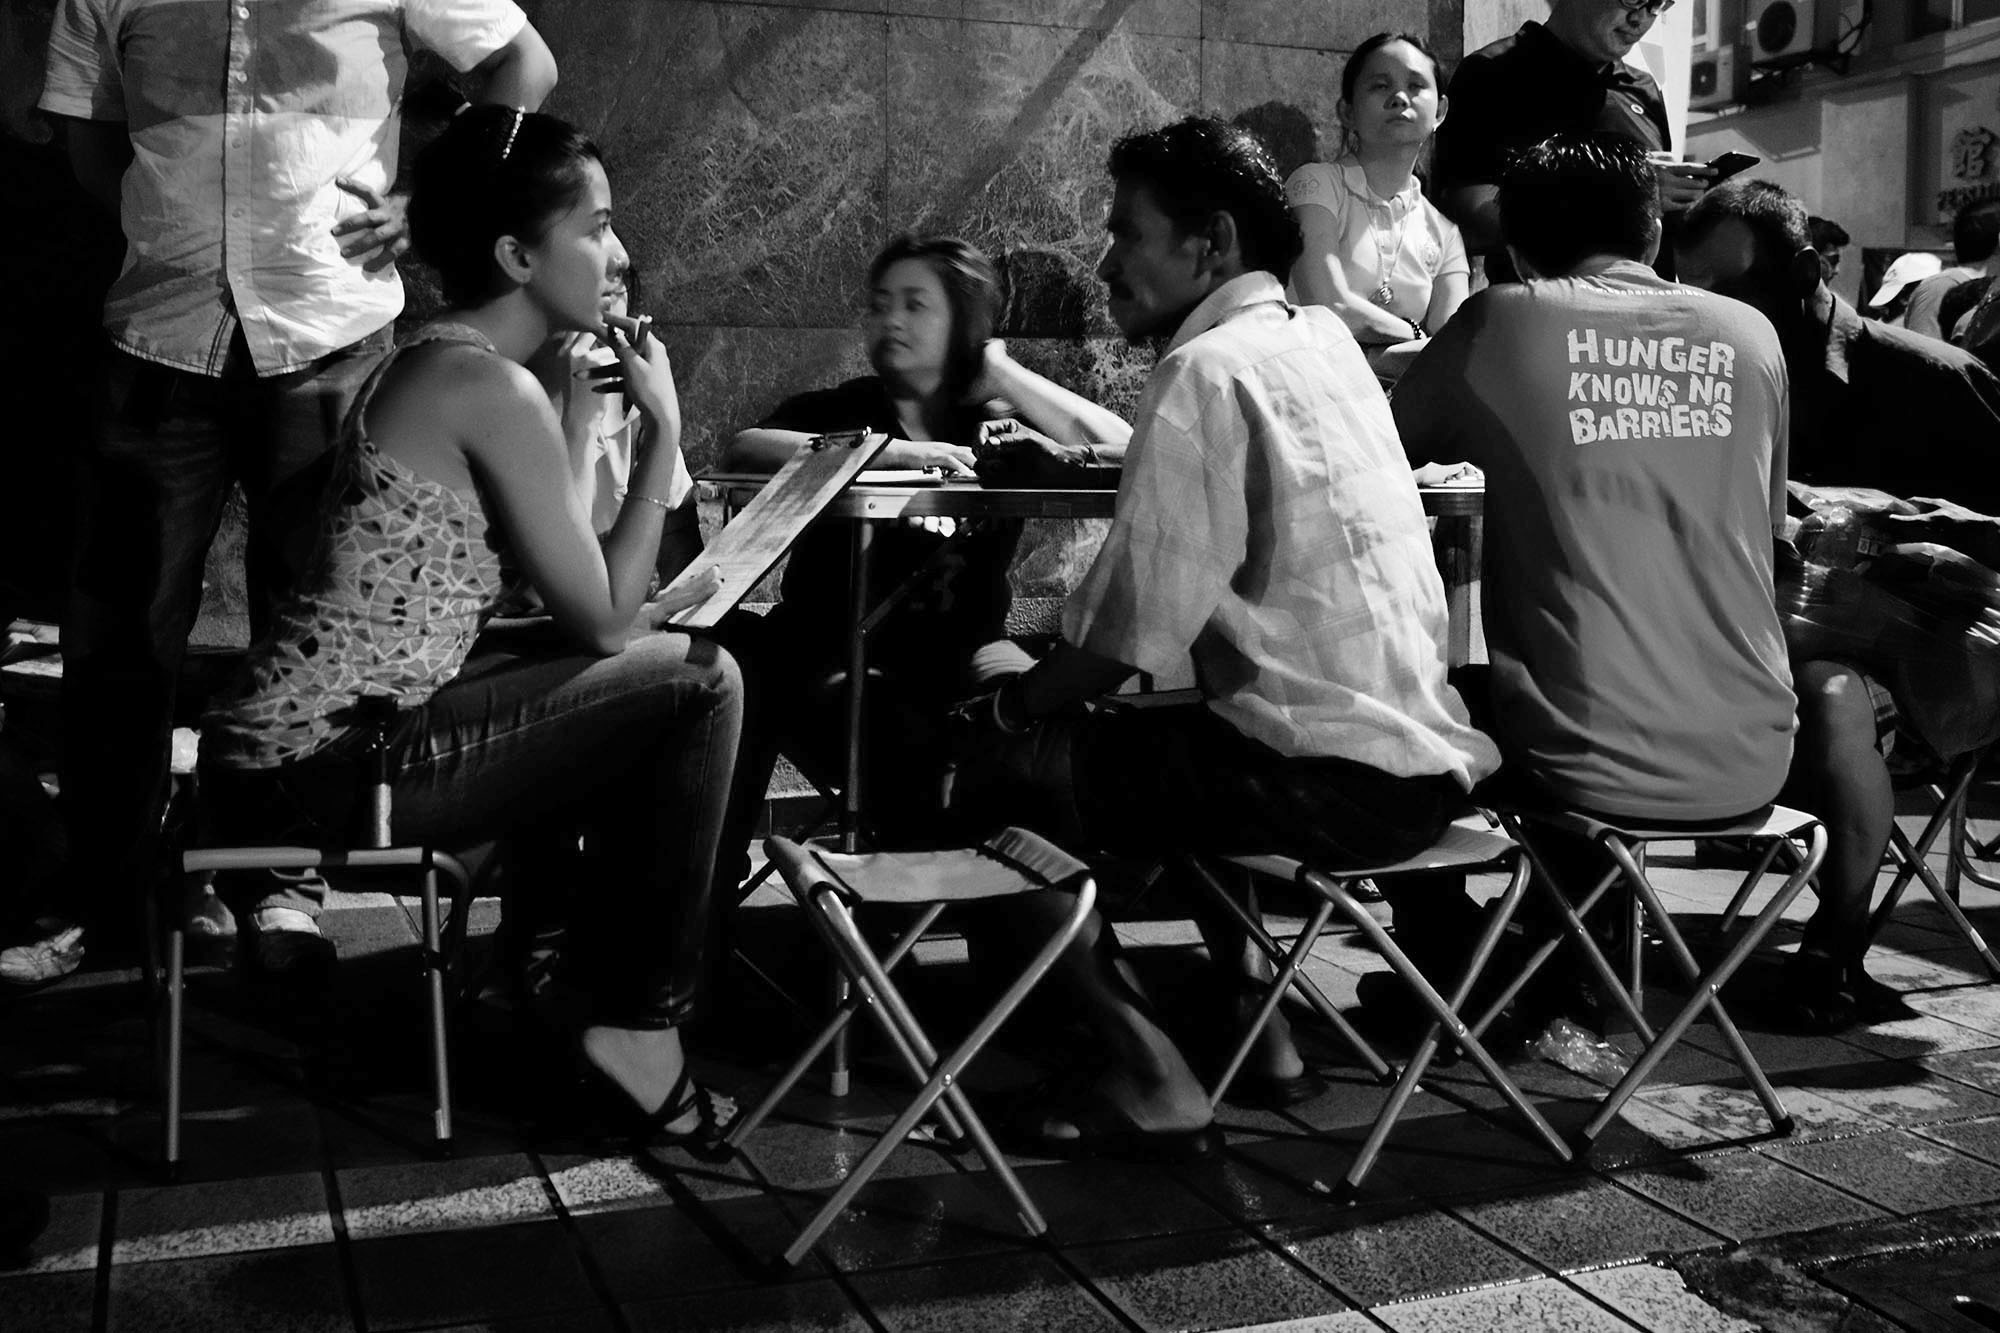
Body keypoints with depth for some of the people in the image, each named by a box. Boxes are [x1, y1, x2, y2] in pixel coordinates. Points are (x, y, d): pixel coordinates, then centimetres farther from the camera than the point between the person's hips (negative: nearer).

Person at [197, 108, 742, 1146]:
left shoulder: (433, 361, 13)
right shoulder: (496, 389, -16)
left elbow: (566, 594, 15)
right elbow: (605, 621, -13)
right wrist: (663, 430, -7)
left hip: (290, 745, 10)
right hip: (324, 769, -10)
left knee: (639, 682, 21)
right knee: (698, 683, -8)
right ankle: (641, 1025, 2)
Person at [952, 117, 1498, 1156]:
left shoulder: (1209, 371, -13)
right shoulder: (1322, 337, 13)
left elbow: (1127, 641, -16)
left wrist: (1010, 704, 3)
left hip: (1336, 781, -9)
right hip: (1433, 757, 9)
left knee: (998, 769, 0)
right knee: (1180, 738, 34)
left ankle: (1151, 1082, 1)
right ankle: (1255, 1030, 33)